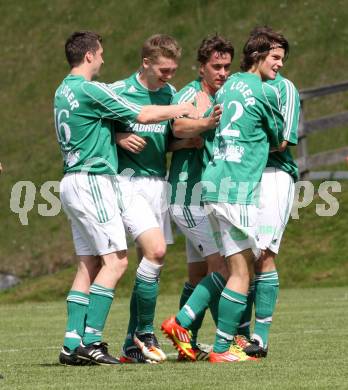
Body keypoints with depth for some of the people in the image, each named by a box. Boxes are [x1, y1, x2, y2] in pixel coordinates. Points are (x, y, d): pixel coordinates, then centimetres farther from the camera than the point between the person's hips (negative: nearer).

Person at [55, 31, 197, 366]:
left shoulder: (62, 92, 15)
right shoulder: (90, 90, -13)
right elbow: (143, 115, -10)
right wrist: (180, 110, 3)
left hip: (72, 183, 9)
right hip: (92, 181, -9)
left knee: (89, 264, 8)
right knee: (115, 260, -9)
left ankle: (72, 343, 2)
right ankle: (91, 339, -16)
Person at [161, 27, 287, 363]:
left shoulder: (229, 85, 16)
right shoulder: (266, 93, -7)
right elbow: (279, 141, 6)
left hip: (215, 182, 9)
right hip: (237, 188, -9)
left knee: (233, 268, 16)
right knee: (242, 272, -3)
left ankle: (181, 322, 12)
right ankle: (223, 349, -2)